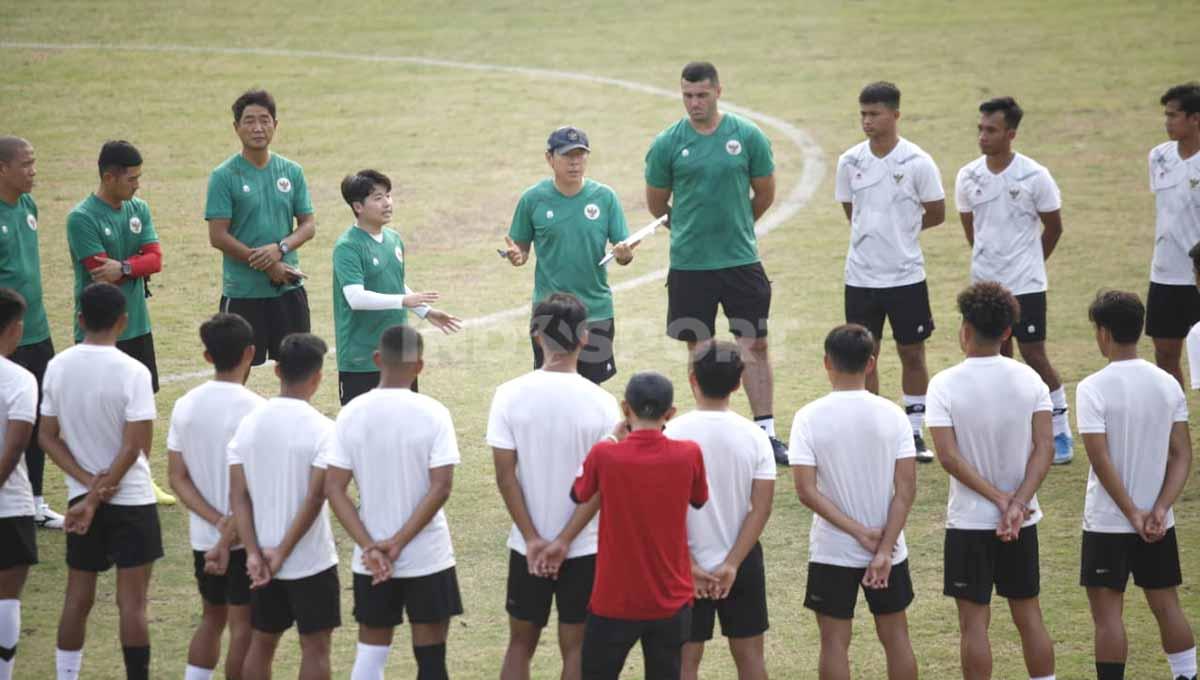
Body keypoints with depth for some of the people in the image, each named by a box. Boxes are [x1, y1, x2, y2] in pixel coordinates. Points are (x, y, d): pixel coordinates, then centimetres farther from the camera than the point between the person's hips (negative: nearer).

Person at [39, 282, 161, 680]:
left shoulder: (58, 367, -3)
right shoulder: (132, 372, -16)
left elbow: (48, 437, -1)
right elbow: (134, 446, -19)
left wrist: (89, 482, -7)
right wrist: (98, 498, -13)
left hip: (80, 497, 4)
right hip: (131, 499, -4)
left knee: (77, 598, 13)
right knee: (132, 602, -1)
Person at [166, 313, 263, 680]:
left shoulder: (185, 406, 1)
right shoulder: (255, 409, -16)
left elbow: (178, 478, -1)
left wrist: (217, 521, -7)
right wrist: (228, 539, -16)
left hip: (203, 537, 5)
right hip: (245, 538, -5)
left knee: (212, 617, 19)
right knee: (243, 625, 3)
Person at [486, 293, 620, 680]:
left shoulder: (510, 395, -9)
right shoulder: (601, 403, -11)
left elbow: (505, 475, -9)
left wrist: (534, 539, -7)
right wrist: (565, 541, -9)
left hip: (527, 546, 1)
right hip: (585, 547, -1)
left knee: (520, 644, 14)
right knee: (575, 648, 7)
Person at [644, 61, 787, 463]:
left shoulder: (748, 136, -2)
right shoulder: (668, 144, -2)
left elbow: (765, 194, 10)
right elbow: (656, 204, 9)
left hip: (741, 260, 0)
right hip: (689, 264, 0)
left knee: (755, 346, -1)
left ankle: (766, 432, 3)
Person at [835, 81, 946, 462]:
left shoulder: (917, 163, -9)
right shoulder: (850, 162, 1)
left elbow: (936, 213, 0)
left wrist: (900, 229, 1)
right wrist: (877, 230, 4)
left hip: (906, 274, -2)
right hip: (861, 275, 3)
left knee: (912, 353, 6)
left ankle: (915, 432, 16)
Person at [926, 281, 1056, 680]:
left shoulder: (944, 385, -12)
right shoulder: (1029, 379, -3)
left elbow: (949, 457, -17)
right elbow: (1044, 448, -10)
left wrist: (999, 499, -14)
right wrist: (1017, 502, -15)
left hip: (969, 521, -3)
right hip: (1023, 522, 3)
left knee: (974, 621, 4)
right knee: (1028, 614, 14)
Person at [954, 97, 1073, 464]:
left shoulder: (1034, 176, -11)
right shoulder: (968, 177, 0)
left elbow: (1053, 227, 2)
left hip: (1025, 283, -4)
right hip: (984, 282, 4)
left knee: (1034, 355, -4)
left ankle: (1061, 433, 6)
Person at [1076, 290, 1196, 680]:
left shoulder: (1093, 389, -15)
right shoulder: (1168, 385, 1)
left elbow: (1101, 460, -18)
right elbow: (1182, 456, -2)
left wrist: (1133, 514, -12)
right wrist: (1159, 510, -7)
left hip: (1107, 521, -5)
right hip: (1157, 522, 5)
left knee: (1107, 612, 2)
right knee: (1166, 605, 14)